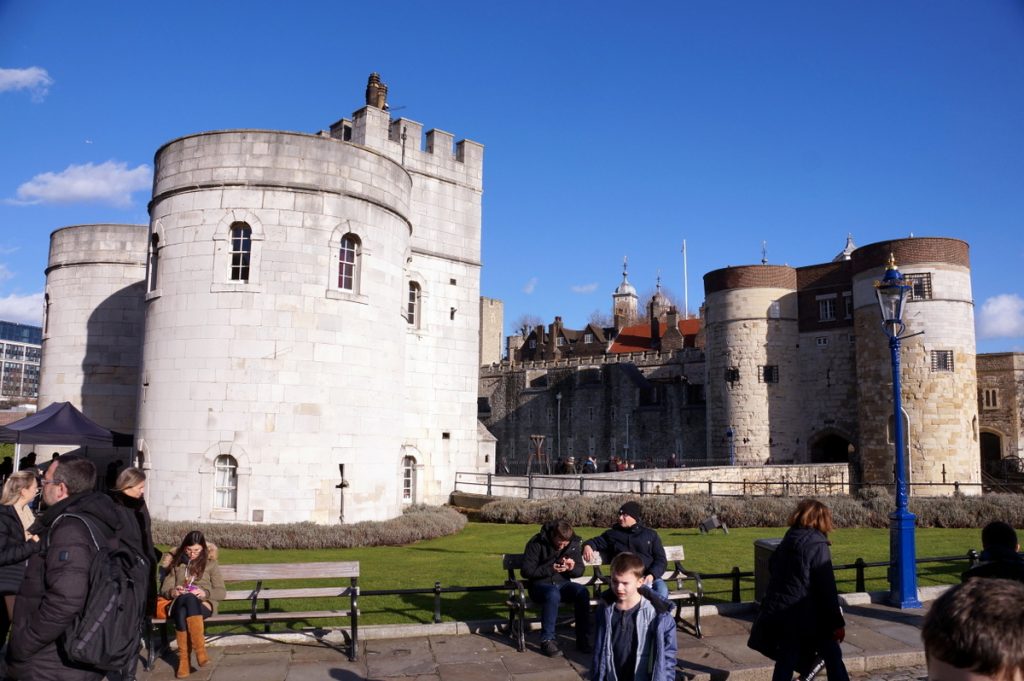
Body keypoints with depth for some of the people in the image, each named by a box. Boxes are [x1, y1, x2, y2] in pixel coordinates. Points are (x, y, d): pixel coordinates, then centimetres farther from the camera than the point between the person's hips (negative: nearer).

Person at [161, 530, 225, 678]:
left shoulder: (210, 563, 13)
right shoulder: (176, 563, 19)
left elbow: (221, 592, 7)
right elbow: (164, 589, 14)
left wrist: (205, 593, -14)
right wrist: (173, 592, -10)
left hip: (203, 604, -1)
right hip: (179, 604, 2)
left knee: (189, 599, -39)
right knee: (183, 604, -38)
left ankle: (184, 659, -41)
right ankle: (200, 650, -41)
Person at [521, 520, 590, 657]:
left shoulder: (574, 543, -1)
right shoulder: (537, 543, -13)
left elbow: (580, 570, 7)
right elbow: (526, 571, -15)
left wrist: (572, 568, -17)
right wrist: (551, 569, -26)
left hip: (562, 584, 4)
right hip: (540, 585, -4)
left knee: (582, 592, -27)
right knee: (553, 594, -38)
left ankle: (583, 639, -18)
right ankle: (547, 640, -27)